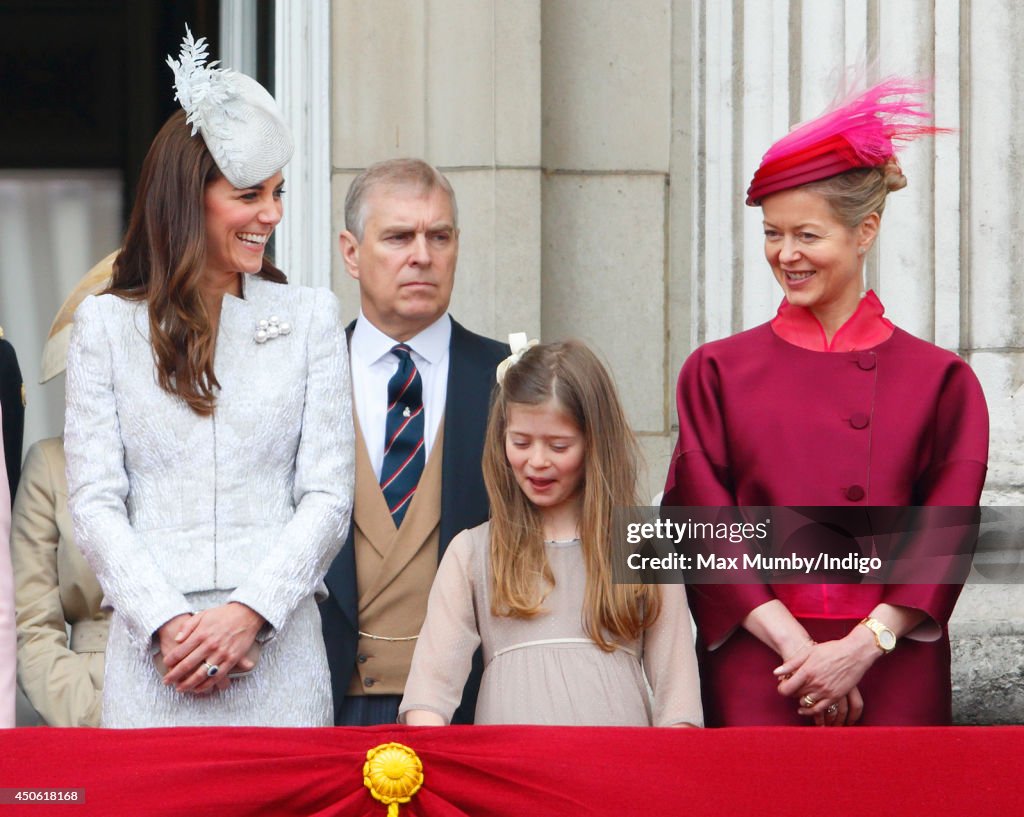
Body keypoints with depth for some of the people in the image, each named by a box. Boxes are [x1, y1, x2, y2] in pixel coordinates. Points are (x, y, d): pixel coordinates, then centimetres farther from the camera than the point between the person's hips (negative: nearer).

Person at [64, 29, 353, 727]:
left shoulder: (310, 317, 10)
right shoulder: (107, 324, 8)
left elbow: (329, 495, 4)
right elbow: (94, 502, 2)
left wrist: (249, 612, -10)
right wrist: (168, 622, -12)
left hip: (278, 650, 1)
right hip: (153, 655, 0)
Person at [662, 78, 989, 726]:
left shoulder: (939, 381, 6)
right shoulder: (719, 373, 7)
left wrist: (863, 646, -12)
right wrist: (792, 642, -11)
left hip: (893, 676, 0)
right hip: (755, 675, 0)